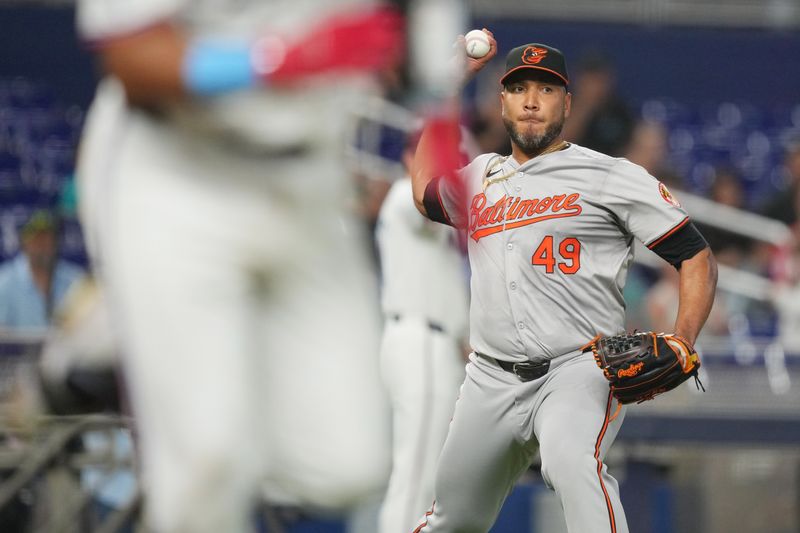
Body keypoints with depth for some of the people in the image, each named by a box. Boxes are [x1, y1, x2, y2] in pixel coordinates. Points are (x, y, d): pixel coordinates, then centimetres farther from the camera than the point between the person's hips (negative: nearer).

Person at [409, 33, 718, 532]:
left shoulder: (613, 177, 0)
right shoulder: (482, 177, 17)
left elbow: (697, 257, -1)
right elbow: (425, 193, 40)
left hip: (580, 372, -6)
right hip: (491, 380, 6)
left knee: (571, 460, -37)